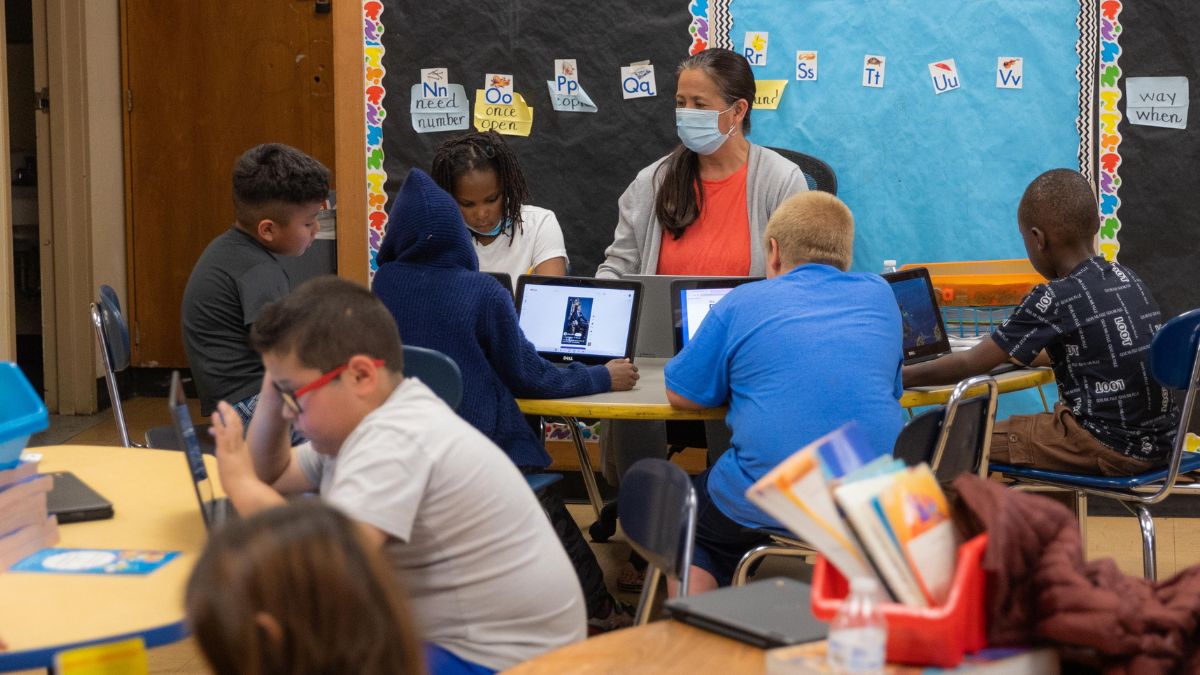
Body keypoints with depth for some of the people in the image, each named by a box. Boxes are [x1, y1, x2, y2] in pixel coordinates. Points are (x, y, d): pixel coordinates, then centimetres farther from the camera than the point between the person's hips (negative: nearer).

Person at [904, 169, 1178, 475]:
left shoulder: (1053, 300, -14)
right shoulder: (1126, 278, 9)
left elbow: (970, 364, -10)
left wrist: (899, 376, 3)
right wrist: (1017, 355, 38)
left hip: (1110, 449, -9)